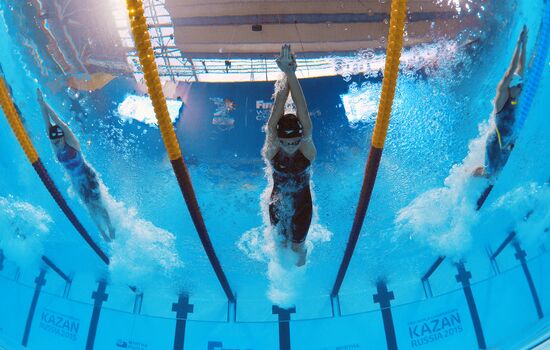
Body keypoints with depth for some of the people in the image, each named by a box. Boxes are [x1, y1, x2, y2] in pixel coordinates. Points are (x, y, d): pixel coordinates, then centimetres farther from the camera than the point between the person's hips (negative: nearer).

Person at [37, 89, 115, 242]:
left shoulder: (71, 141, -21)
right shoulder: (55, 146, -9)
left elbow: (59, 122, -28)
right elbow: (48, 125, -18)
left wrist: (44, 104, -31)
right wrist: (41, 105, -27)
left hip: (88, 176, -5)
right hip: (76, 181, 5)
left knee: (97, 204, 0)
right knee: (90, 207, 12)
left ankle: (110, 227, 17)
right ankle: (103, 232, 24)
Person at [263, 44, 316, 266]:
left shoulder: (308, 147, -27)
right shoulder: (272, 148, -26)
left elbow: (303, 111, -41)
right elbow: (277, 111, -39)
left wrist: (292, 75, -51)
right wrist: (285, 75, -49)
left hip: (302, 202, -1)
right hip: (278, 202, 1)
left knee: (297, 246, 18)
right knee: (281, 242, 22)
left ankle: (300, 251, 54)